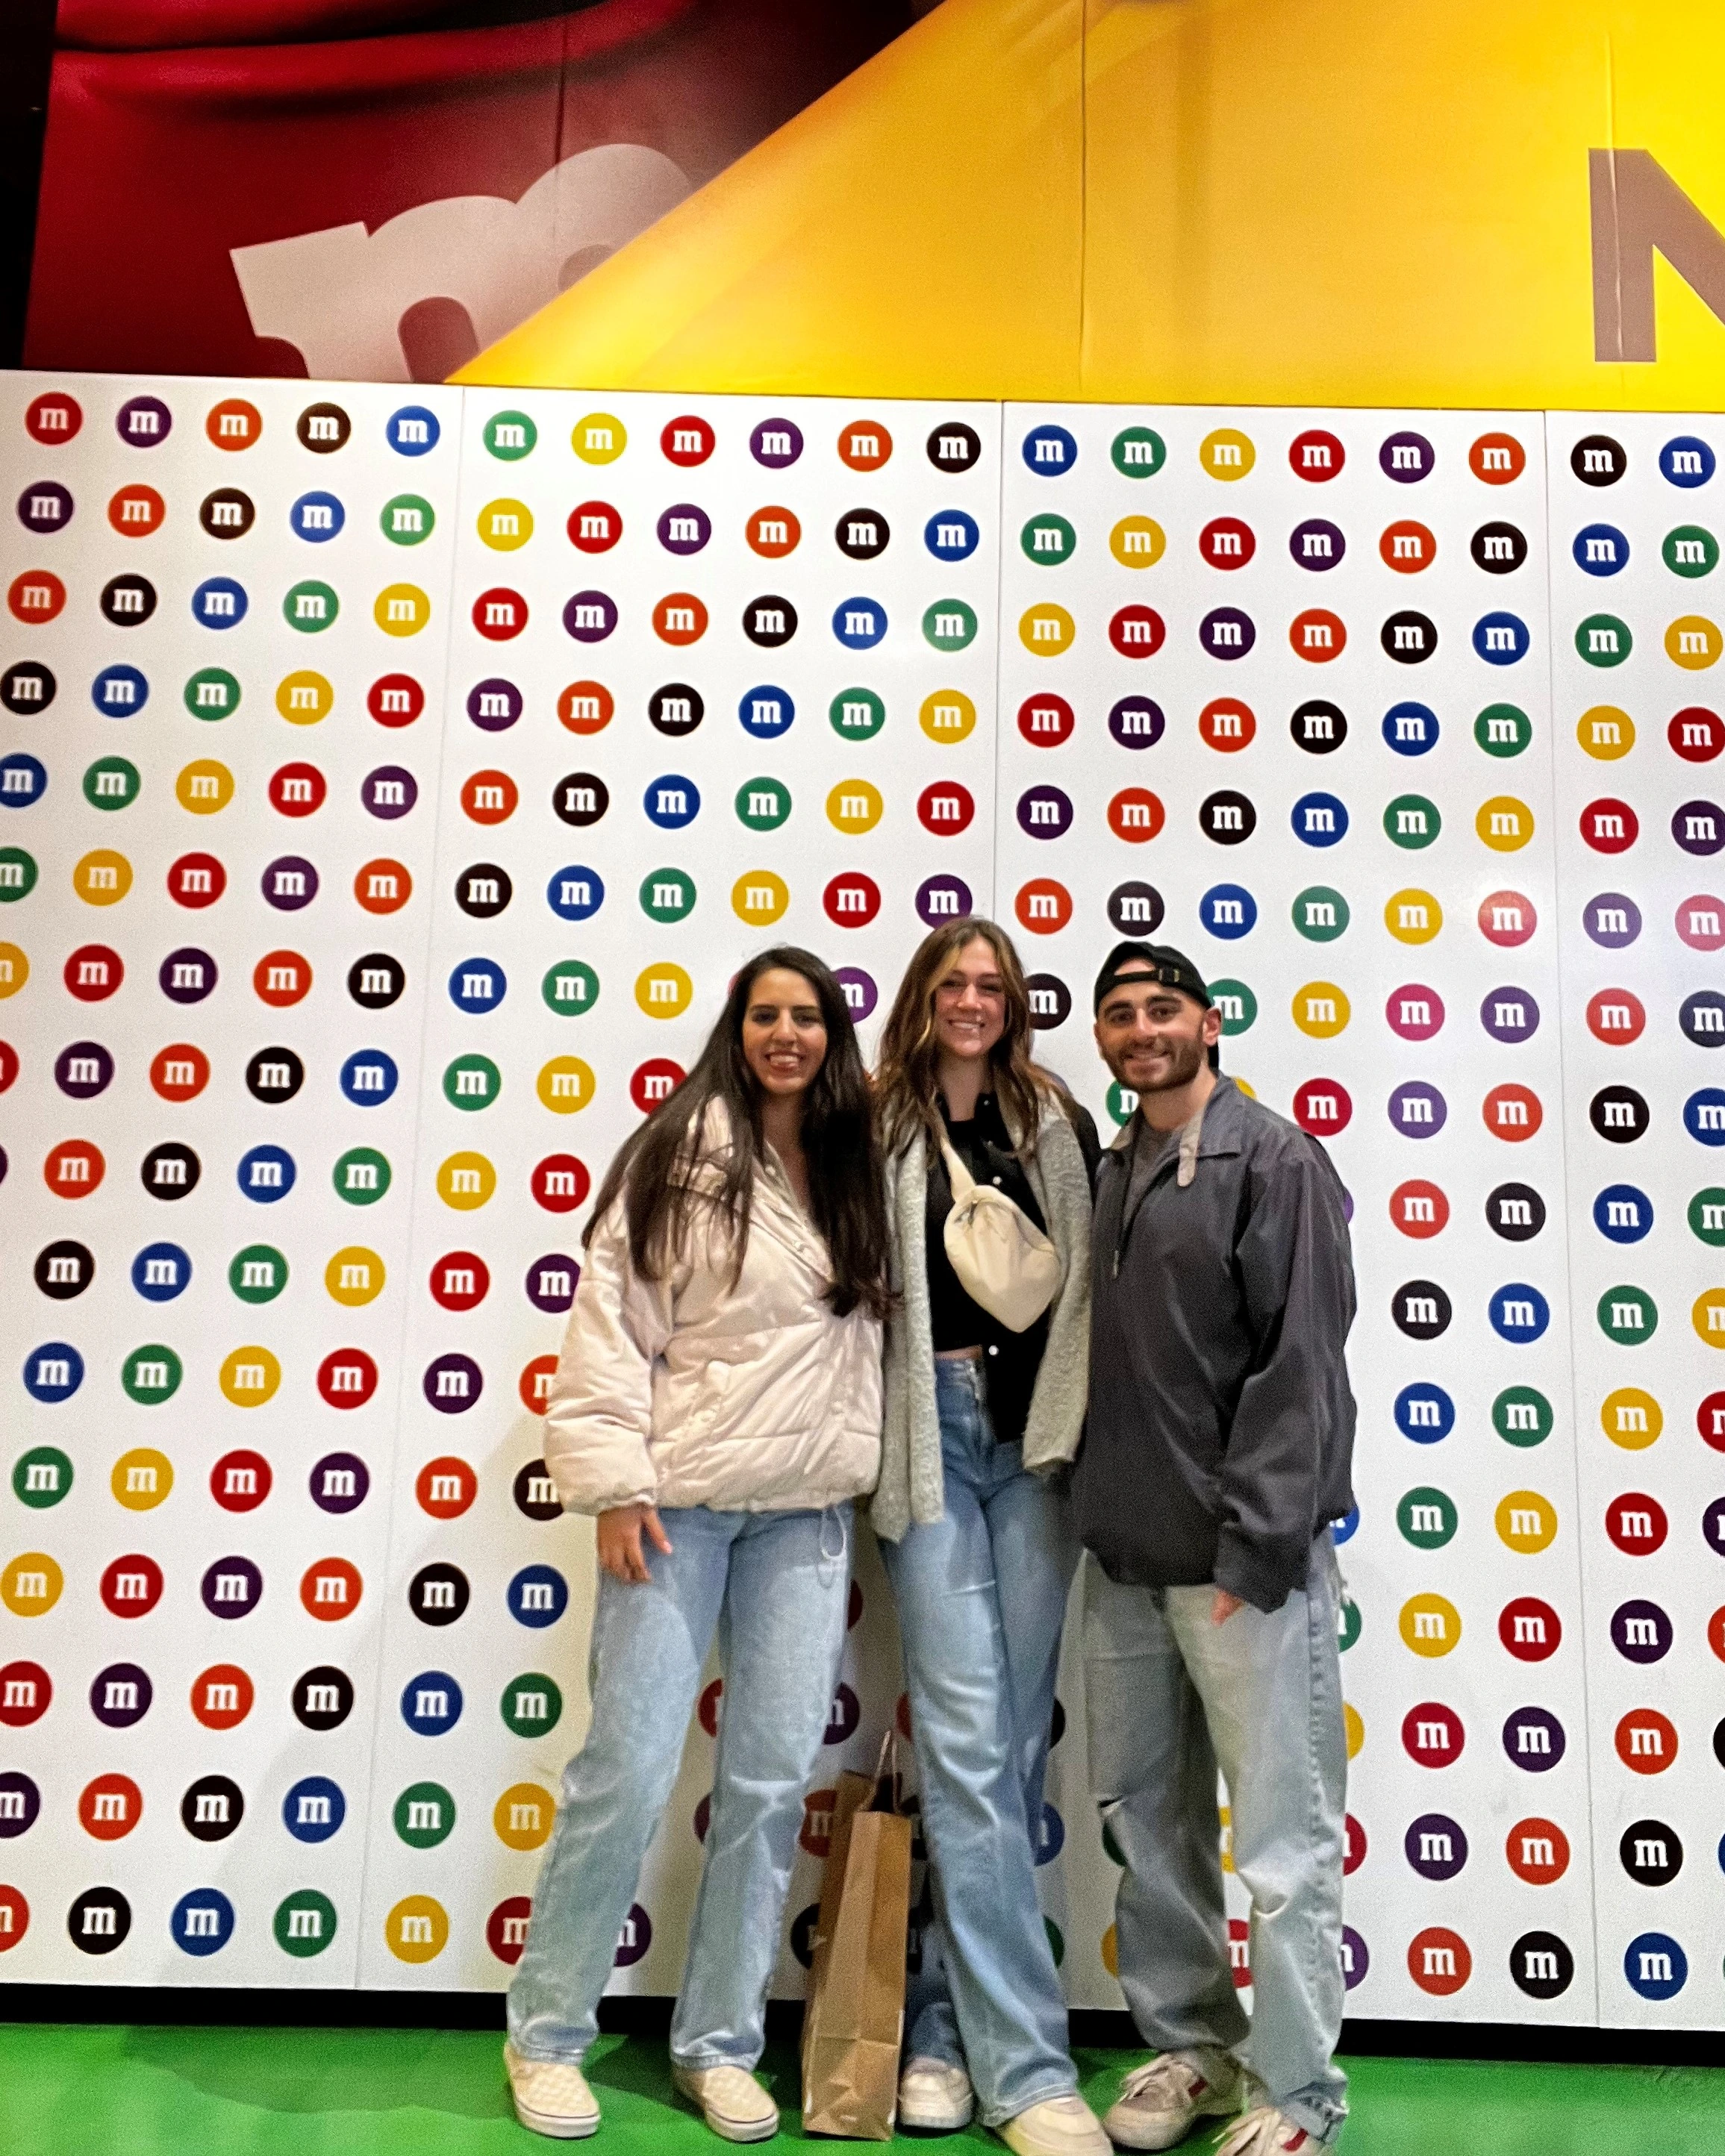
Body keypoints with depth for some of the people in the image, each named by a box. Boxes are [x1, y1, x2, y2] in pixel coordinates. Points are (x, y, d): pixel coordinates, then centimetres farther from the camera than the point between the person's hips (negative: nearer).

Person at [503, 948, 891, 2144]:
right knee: (630, 1769, -1)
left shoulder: (856, 1168, 9)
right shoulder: (682, 1151, -4)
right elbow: (612, 1316, -8)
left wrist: (862, 1475, 8)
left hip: (807, 1510, 4)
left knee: (774, 1776, 7)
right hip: (681, 1494, -4)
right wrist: (613, 1482, -12)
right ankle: (546, 2032, 21)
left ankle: (719, 2043, 25)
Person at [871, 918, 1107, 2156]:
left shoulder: (1059, 1126, 10)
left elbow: (1093, 1282, 9)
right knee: (969, 1734, -5)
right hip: (933, 1432, -3)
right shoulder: (877, 1131, 2)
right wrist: (868, 1446, -5)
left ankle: (946, 2023, 21)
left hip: (1034, 1430, 3)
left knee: (1014, 1734, 6)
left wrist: (1076, 1423, 0)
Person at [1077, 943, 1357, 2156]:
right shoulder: (1109, 1175, 12)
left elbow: (1299, 1365, -13)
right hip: (1125, 1559, 7)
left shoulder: (1274, 1158, -7)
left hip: (1246, 1559, -6)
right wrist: (1097, 1522, 9)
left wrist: (1255, 1552, -17)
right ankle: (1191, 2045, 33)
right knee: (1153, 1826, 15)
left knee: (1285, 1843, 3)